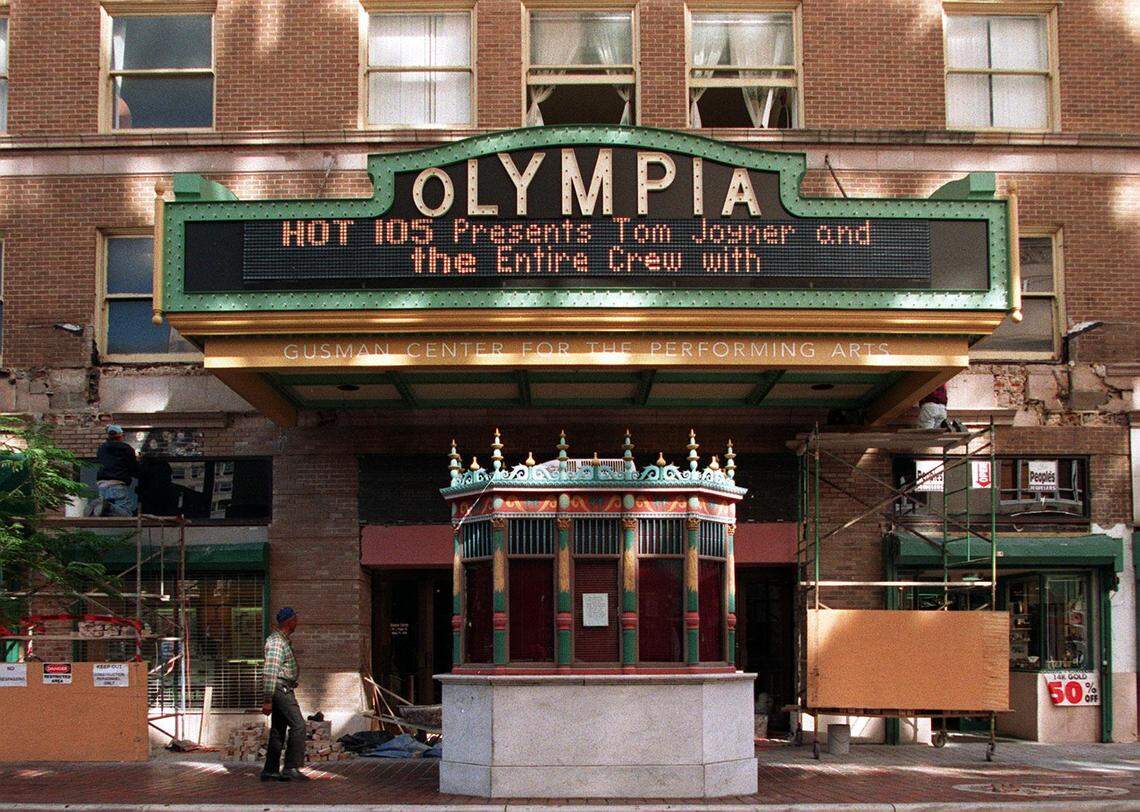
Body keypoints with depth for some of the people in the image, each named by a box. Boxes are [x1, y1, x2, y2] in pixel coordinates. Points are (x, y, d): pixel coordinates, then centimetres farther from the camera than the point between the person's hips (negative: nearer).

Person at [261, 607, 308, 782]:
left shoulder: (282, 640, 17)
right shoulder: (276, 642, -16)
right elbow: (270, 672, -22)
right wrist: (267, 700, -24)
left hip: (284, 690, 10)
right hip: (281, 688, -10)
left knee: (278, 730, 10)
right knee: (298, 725, -12)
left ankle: (270, 770, 13)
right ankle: (291, 768, -13)